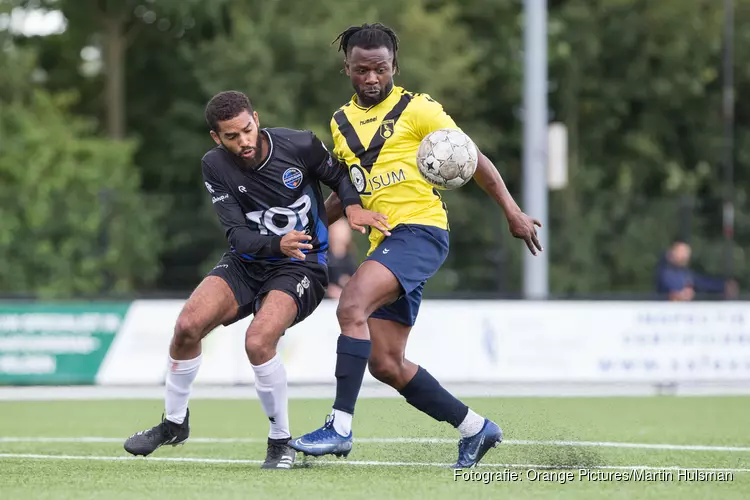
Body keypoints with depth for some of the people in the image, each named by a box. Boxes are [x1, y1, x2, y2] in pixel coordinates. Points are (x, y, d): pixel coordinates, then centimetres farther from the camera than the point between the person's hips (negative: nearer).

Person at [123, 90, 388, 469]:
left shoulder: (300, 146, -16)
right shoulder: (215, 167, -10)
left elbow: (340, 177, 4)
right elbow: (238, 235, -16)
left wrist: (353, 205, -18)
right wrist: (277, 243, -36)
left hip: (300, 266, -4)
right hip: (246, 263, 4)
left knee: (258, 341, -27)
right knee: (188, 324, -15)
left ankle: (281, 442, -7)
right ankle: (174, 423, 9)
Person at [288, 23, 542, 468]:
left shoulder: (416, 109, -1)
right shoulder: (342, 122, 17)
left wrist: (512, 211, -4)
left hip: (421, 230, -7)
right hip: (385, 243, 7)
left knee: (351, 306, -28)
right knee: (385, 364, 3)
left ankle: (340, 427, -29)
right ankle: (475, 428, 19)